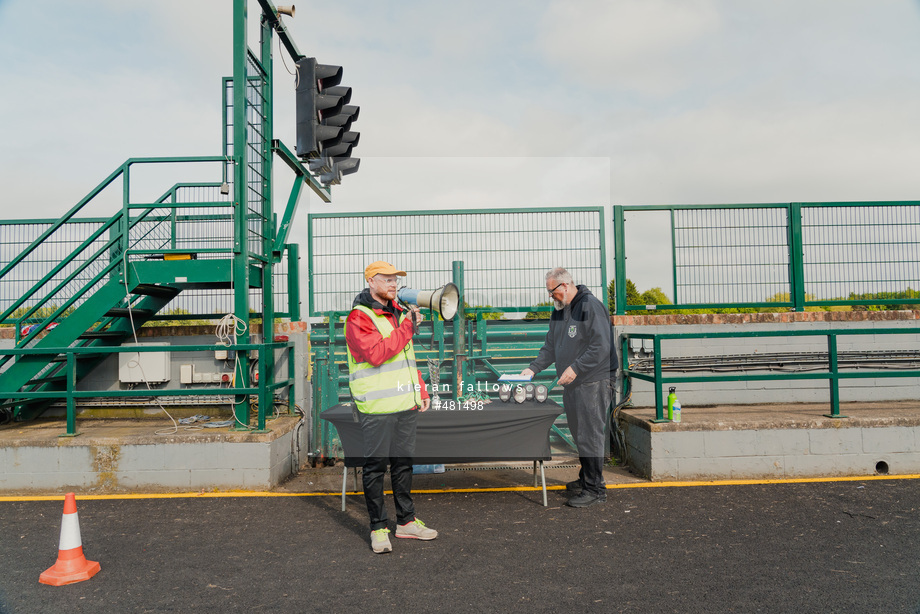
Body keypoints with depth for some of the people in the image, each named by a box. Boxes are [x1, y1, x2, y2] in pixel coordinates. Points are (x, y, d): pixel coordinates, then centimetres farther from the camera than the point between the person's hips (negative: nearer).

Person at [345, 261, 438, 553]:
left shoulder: (398, 314, 17)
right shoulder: (359, 317, -9)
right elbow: (375, 354, -23)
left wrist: (421, 389, 17)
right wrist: (407, 327, -18)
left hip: (406, 404, 8)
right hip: (376, 407, -7)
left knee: (403, 463, 15)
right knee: (376, 467, 2)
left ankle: (406, 521, 27)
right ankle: (378, 528, 15)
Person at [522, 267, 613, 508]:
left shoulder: (591, 306, -12)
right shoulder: (559, 311, 15)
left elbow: (601, 346, -18)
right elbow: (550, 347, 19)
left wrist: (576, 367, -21)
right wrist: (533, 368, 7)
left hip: (592, 382, -8)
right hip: (571, 383, 8)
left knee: (590, 434, -6)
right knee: (578, 433, 15)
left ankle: (595, 488, 3)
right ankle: (585, 479, 29)